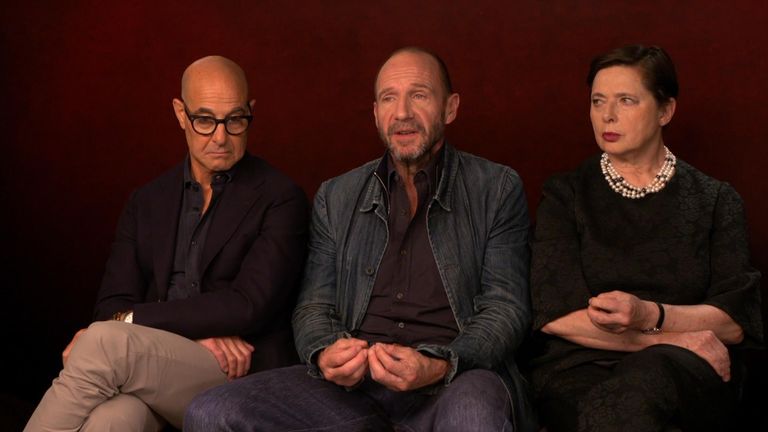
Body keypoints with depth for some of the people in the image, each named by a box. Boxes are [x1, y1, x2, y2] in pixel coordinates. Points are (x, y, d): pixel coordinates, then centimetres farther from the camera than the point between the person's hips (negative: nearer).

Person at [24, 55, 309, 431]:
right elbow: (113, 305, 8)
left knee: (104, 342, -30)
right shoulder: (147, 202, 17)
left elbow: (249, 306, -10)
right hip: (153, 373, 3)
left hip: (242, 377, -3)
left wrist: (128, 321, -12)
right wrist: (198, 332, -12)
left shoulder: (280, 200, 1)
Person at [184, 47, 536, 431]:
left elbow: (506, 309, 0)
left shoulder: (497, 190, 7)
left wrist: (439, 367, -20)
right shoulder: (335, 197, 17)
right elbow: (314, 307, 15)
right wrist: (324, 355, -10)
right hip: (354, 384, 4)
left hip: (455, 381, -3)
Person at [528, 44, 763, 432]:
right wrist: (674, 338, -9)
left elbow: (735, 322, 3)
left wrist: (649, 315, -16)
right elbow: (555, 316, -2)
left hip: (689, 380, 1)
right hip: (580, 369, 0)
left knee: (648, 374, -37)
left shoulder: (715, 201, 13)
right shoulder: (564, 196, 11)